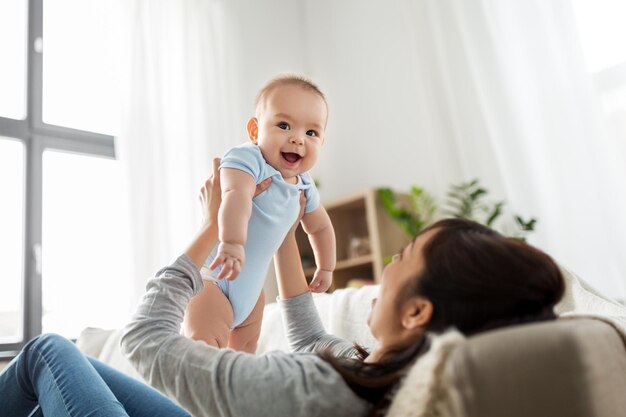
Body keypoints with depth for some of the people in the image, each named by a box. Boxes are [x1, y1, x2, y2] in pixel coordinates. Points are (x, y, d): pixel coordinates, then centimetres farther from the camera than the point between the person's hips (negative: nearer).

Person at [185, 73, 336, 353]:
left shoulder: (304, 188, 2)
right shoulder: (246, 158, -22)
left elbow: (320, 226, 20)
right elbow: (236, 196, -44)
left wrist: (325, 267, 27)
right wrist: (232, 243, -61)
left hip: (251, 283, 8)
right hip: (212, 275, -8)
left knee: (246, 346, 23)